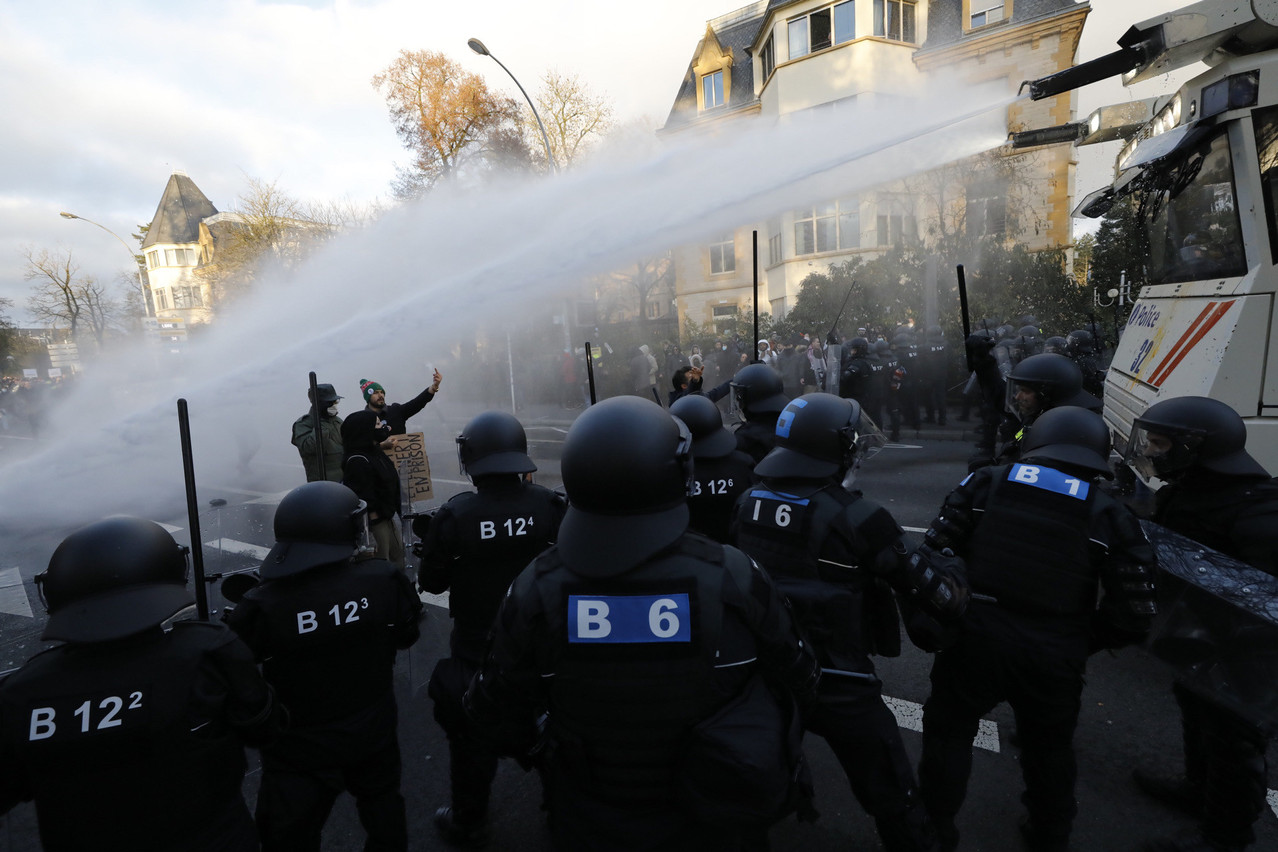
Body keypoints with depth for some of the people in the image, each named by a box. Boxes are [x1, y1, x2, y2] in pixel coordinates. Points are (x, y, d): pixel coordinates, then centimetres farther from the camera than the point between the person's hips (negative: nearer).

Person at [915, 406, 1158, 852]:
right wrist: (1084, 641, 12)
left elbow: (933, 555, -9)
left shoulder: (984, 484, -6)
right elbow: (1135, 612, -5)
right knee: (1050, 748, 28)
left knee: (949, 731, 21)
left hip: (975, 640, -1)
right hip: (1055, 656, 2)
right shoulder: (1110, 515, -3)